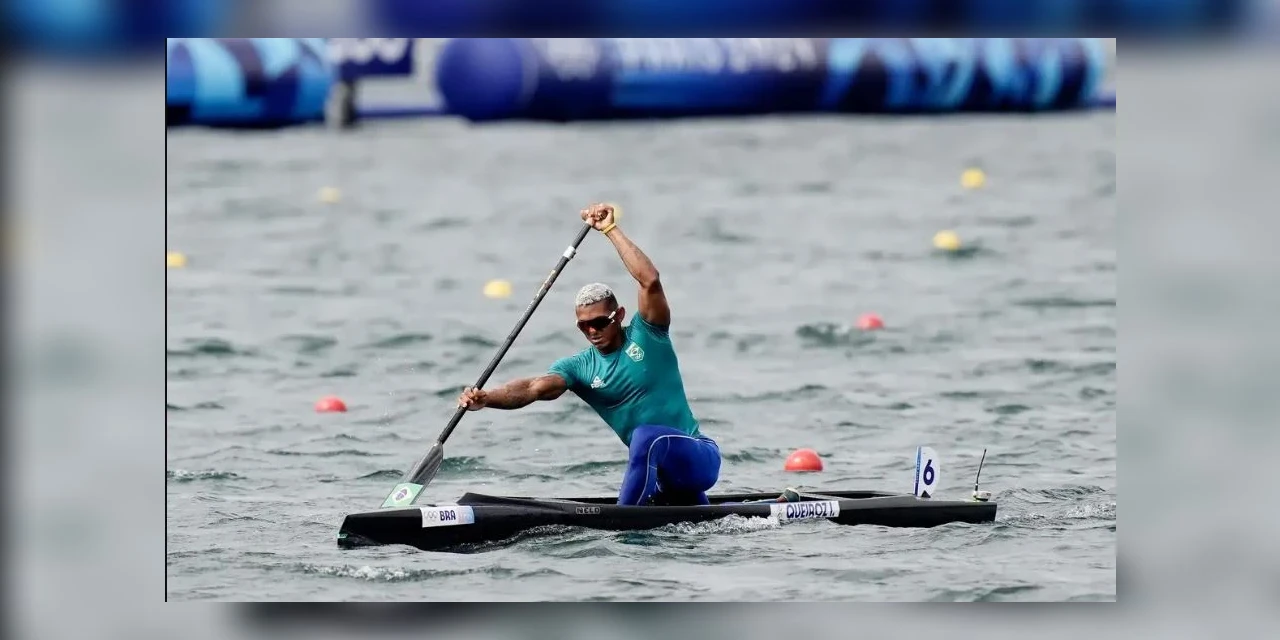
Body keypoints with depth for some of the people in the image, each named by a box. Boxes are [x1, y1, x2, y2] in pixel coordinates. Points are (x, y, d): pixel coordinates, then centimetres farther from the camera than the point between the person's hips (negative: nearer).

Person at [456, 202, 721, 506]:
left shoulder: (646, 335, -6)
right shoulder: (579, 367, 4)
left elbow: (650, 280, -22)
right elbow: (535, 387, -14)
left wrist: (611, 229, -19)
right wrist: (485, 399, -33)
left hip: (700, 458, -7)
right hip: (660, 474, 7)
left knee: (648, 436, -34)